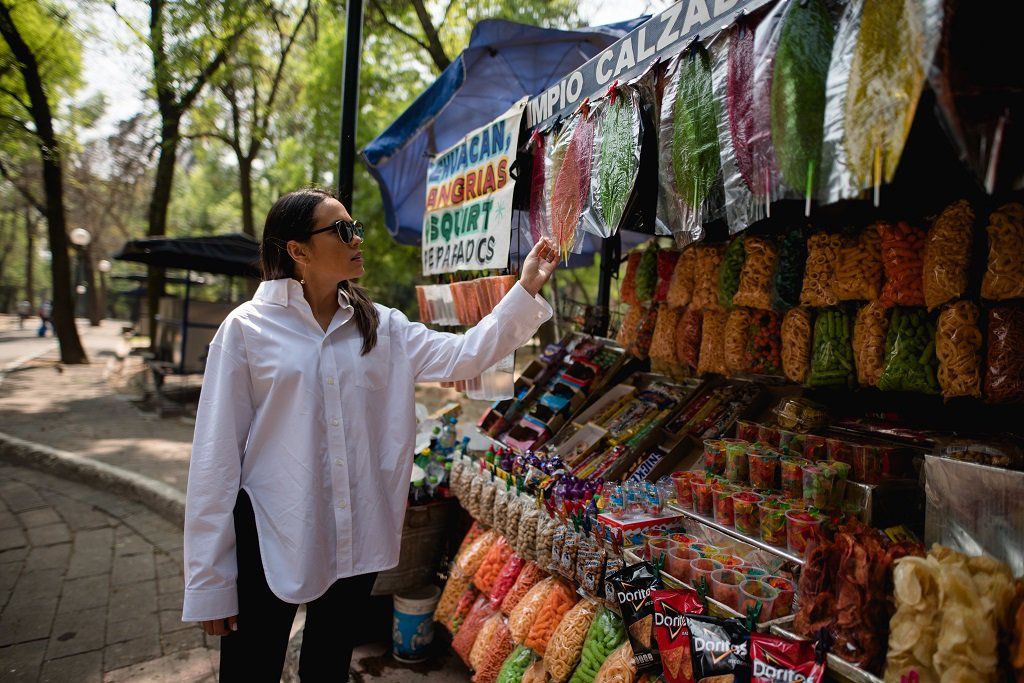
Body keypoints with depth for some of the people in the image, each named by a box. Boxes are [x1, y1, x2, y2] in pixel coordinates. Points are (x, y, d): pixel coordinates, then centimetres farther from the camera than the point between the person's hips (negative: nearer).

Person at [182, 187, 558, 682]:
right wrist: (210, 580, -8)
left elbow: (463, 357, -7)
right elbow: (216, 459, -9)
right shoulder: (247, 329, -9)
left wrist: (526, 289, -14)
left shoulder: (382, 327, 2)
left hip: (357, 541, 4)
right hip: (270, 542, -3)